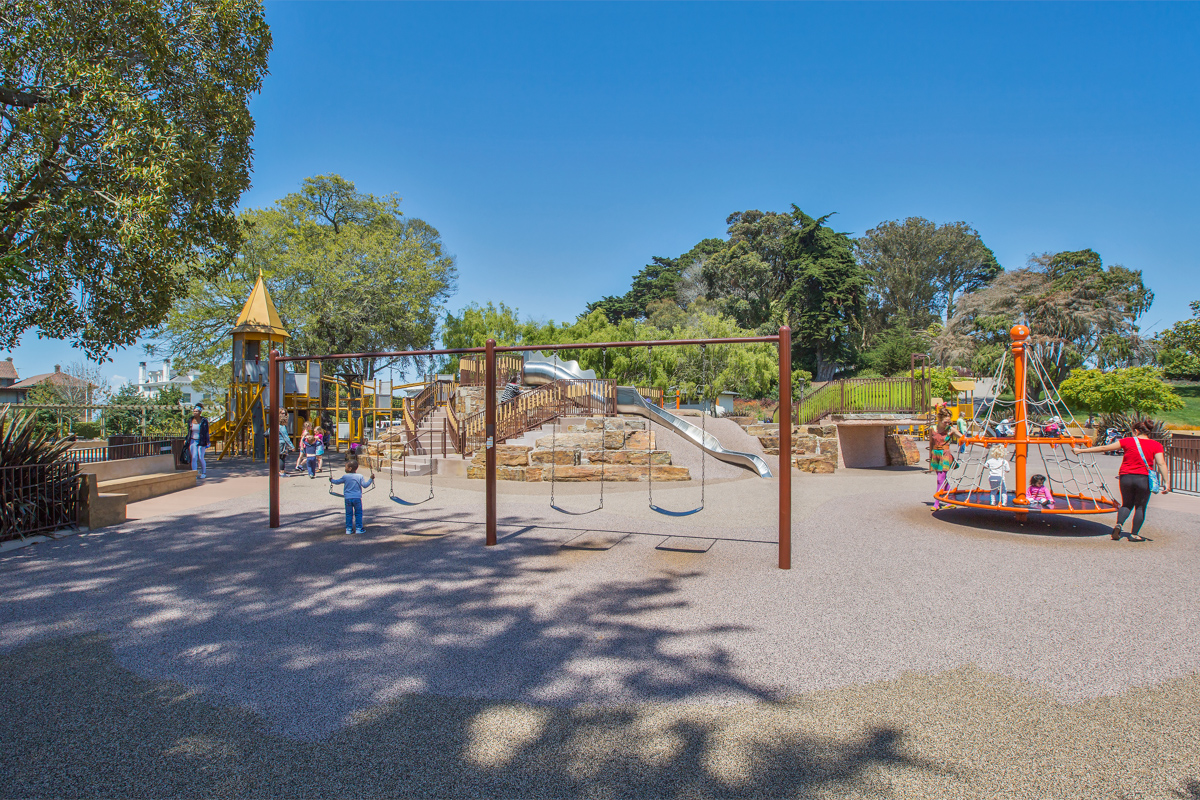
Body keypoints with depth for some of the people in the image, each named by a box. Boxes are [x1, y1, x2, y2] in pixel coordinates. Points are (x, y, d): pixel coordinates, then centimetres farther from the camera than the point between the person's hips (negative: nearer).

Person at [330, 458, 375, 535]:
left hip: (348, 498, 1)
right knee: (358, 513, 7)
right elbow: (365, 485, -5)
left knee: (348, 514, 11)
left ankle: (348, 529, 14)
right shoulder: (359, 477, -4)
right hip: (357, 498, -1)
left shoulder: (345, 477, -1)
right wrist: (371, 479, 3)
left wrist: (331, 480, 34)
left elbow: (337, 481, 14)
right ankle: (359, 528, 7)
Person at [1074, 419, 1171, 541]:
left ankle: (1118, 524, -5)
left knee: (1127, 504, 18)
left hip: (1126, 477, 1)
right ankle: (1134, 534, 10)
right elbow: (1161, 464, -8)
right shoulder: (1156, 445, 1)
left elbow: (1104, 448, 1)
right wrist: (1166, 482, -7)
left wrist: (1081, 450, 4)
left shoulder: (1128, 441, 1)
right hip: (1143, 478, -1)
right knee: (1140, 506, 12)